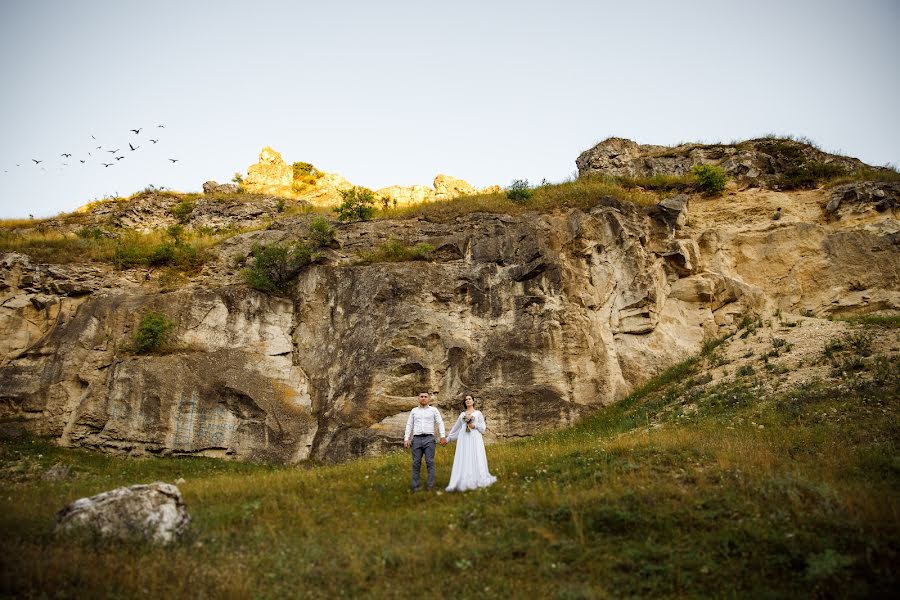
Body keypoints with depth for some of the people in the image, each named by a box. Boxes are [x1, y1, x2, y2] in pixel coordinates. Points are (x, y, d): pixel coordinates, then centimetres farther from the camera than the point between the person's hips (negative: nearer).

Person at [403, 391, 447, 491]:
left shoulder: (434, 410, 9)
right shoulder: (414, 411, 15)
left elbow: (440, 423, 2)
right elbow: (409, 425, 13)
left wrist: (443, 436, -11)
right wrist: (406, 439, 3)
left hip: (429, 439, -2)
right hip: (417, 439, 2)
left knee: (430, 462, -8)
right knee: (416, 463, -1)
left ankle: (430, 485, -5)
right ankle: (415, 486, 3)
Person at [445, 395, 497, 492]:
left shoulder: (478, 413, 11)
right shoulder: (462, 414, 19)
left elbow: (483, 427, 7)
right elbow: (456, 427, 22)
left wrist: (475, 425, -9)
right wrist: (449, 438, 20)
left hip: (475, 438, -2)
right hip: (463, 439, 2)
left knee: (476, 459, -6)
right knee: (463, 460, -6)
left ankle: (477, 481, 2)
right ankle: (462, 483, -8)